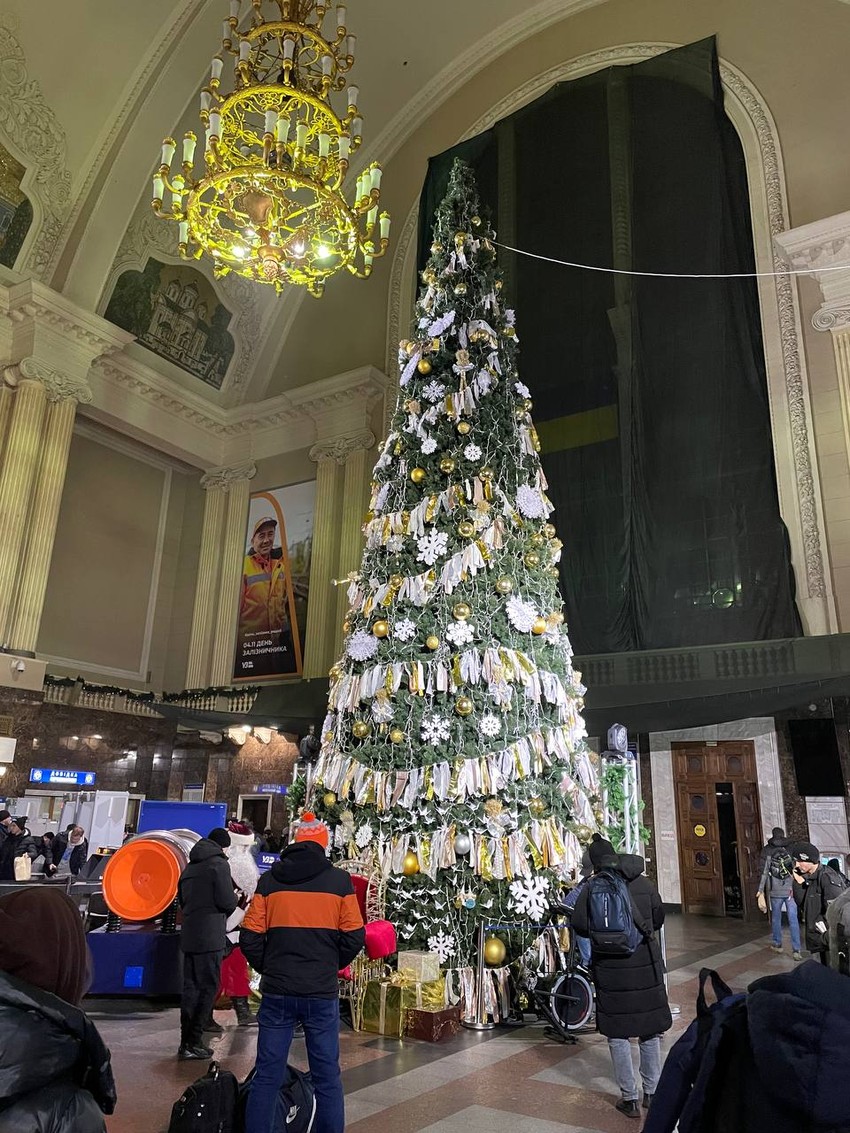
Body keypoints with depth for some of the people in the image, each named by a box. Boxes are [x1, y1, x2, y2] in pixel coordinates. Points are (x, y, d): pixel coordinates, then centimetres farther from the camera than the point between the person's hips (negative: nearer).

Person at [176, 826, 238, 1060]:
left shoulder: (190, 867, 17)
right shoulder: (219, 864, -9)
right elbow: (227, 901, -14)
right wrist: (235, 900, 7)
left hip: (188, 937, 8)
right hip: (210, 937, -8)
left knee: (190, 988, 12)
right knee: (208, 988, -1)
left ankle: (186, 1042, 16)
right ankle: (194, 1043, -2)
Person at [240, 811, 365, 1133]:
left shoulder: (270, 880, 2)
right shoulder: (339, 880, -2)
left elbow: (250, 938, 0)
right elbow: (354, 937, -2)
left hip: (277, 992, 1)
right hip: (322, 993, -1)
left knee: (267, 1077, 10)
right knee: (327, 1078, 10)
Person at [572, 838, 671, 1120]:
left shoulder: (592, 887, -10)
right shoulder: (644, 883, -1)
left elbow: (579, 925, -11)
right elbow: (658, 918, 8)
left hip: (611, 967, -3)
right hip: (646, 963, 3)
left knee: (618, 1033, 8)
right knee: (650, 1028, 17)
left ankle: (630, 1099, 12)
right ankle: (652, 1092, 27)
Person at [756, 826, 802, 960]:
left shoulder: (768, 851, -4)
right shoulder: (791, 850, 0)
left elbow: (764, 872, -5)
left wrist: (760, 890, 1)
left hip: (775, 891, -1)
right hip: (790, 890, 1)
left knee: (776, 917, 14)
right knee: (793, 919, 3)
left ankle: (777, 944, 25)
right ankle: (796, 950, -1)